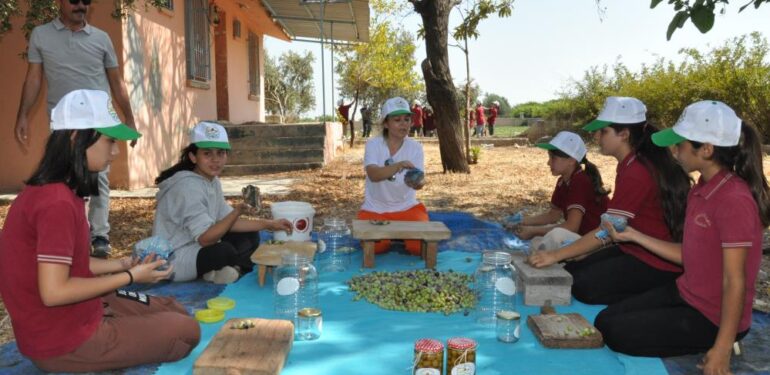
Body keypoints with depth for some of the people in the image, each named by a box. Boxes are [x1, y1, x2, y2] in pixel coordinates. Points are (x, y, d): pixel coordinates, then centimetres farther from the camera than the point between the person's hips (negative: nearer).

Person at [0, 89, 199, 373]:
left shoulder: (49, 191, 5)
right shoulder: (58, 203, -27)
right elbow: (54, 292, -28)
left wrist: (121, 264, 1)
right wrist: (130, 277, -19)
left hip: (75, 313, 10)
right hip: (63, 342, -10)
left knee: (173, 310, 17)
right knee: (186, 330, 0)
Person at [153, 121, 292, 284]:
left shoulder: (213, 181, 4)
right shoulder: (188, 187, -24)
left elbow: (227, 222, 5)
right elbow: (205, 238, -27)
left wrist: (268, 224, -2)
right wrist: (237, 211, -38)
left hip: (197, 248, 10)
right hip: (173, 261, -9)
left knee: (250, 237, 5)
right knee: (224, 251, -34)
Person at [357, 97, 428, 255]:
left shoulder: (415, 147, -6)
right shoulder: (373, 144, -12)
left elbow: (419, 181, -19)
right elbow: (373, 175, -30)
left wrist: (418, 182, -44)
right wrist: (399, 165, -47)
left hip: (407, 207, 1)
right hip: (375, 208, -1)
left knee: (419, 246, -18)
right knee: (376, 247, -20)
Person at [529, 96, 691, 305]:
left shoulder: (637, 173, -24)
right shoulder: (631, 164, 6)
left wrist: (555, 255, -23)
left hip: (657, 264, -9)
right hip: (634, 249, 9)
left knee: (584, 287, -17)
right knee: (571, 272, 4)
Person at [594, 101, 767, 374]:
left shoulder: (734, 200, -25)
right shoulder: (702, 190, 3)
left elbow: (735, 282, -23)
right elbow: (688, 255, 8)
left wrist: (722, 350, -21)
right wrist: (634, 236, 8)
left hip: (713, 317, -9)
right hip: (687, 294, 9)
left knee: (616, 333, -8)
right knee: (604, 320, 7)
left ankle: (708, 348, 6)